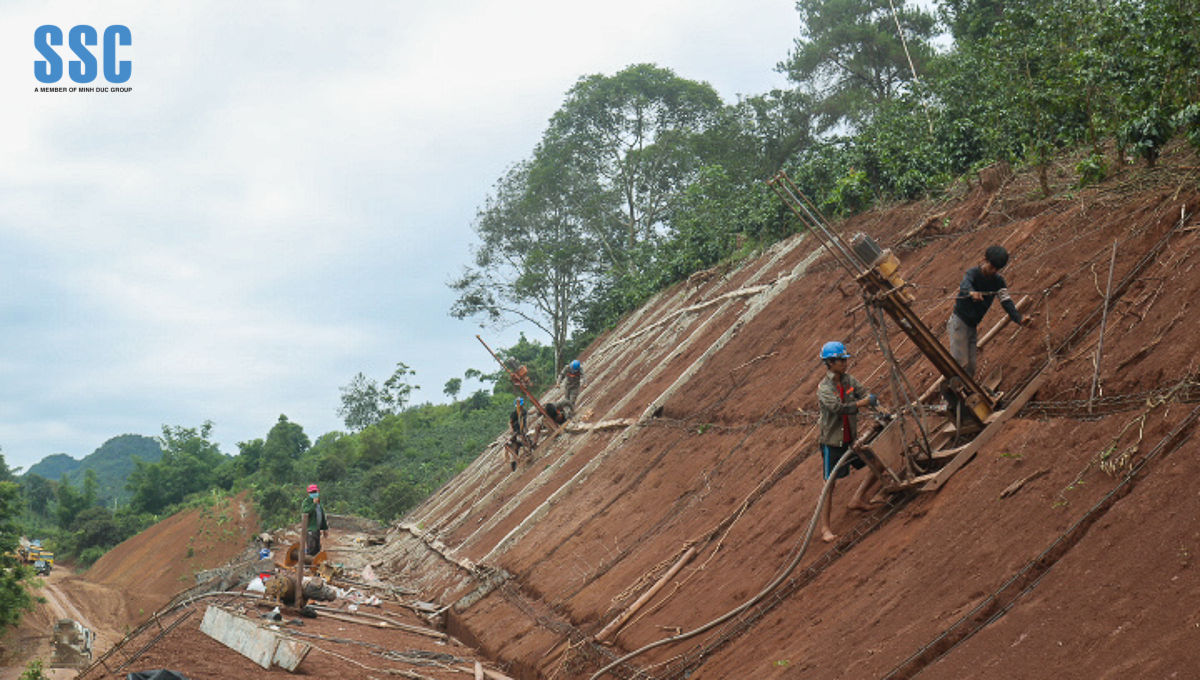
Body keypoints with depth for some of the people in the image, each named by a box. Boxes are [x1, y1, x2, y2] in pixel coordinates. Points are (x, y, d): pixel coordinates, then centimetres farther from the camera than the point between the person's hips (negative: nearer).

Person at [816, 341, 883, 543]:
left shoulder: (849, 380, 3)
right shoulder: (824, 388, -18)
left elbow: (866, 395, -3)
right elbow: (839, 408, -31)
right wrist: (864, 402, -25)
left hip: (851, 438, 7)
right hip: (833, 442, -7)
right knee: (830, 485, -5)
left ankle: (857, 500, 21)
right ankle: (825, 528, 1)